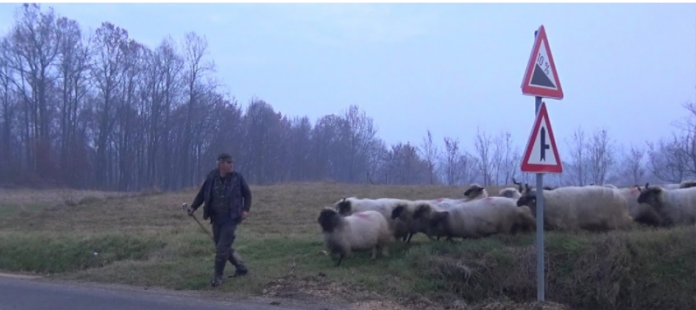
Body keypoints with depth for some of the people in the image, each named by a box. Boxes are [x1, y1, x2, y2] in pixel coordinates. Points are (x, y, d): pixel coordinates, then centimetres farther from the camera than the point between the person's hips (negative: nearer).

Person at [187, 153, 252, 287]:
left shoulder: (237, 178, -6)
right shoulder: (211, 177, -3)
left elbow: (247, 194, 5)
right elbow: (202, 194, 7)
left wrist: (246, 209, -6)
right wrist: (193, 207, -3)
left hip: (230, 219, -4)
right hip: (216, 218, 4)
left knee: (222, 248, -7)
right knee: (224, 247, 12)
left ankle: (217, 276, 7)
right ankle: (241, 267, 31)